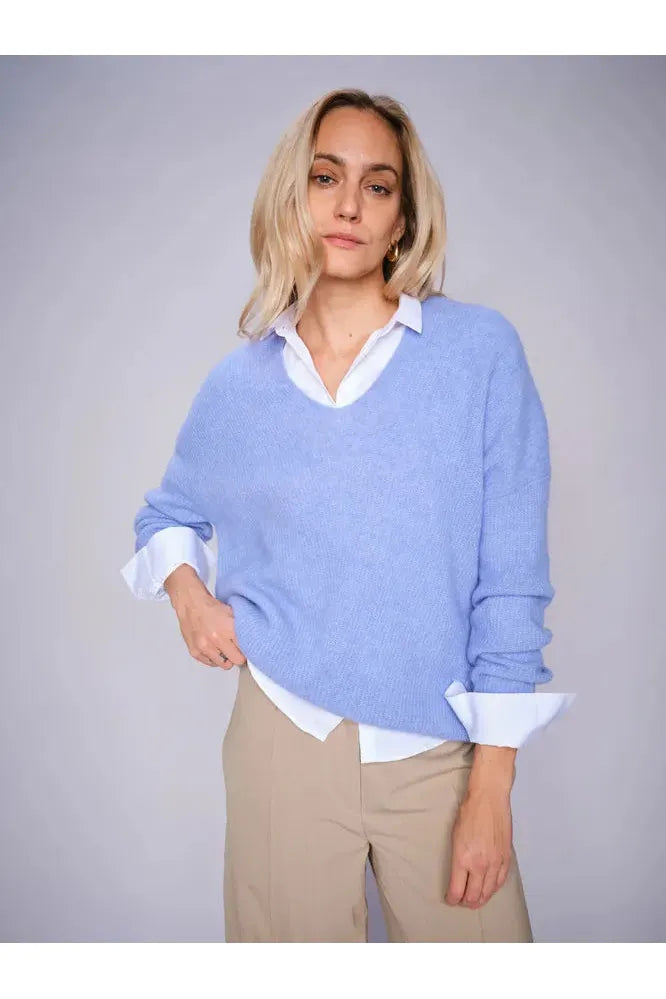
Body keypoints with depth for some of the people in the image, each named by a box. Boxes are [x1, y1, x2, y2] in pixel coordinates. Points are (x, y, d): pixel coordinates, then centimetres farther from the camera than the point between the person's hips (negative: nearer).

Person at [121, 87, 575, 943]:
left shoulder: (482, 349, -6)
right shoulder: (241, 380, 3)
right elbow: (167, 514, 21)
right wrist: (187, 590, 0)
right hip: (284, 735, 2)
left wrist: (492, 788, -7)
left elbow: (511, 581, -6)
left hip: (438, 749, -1)